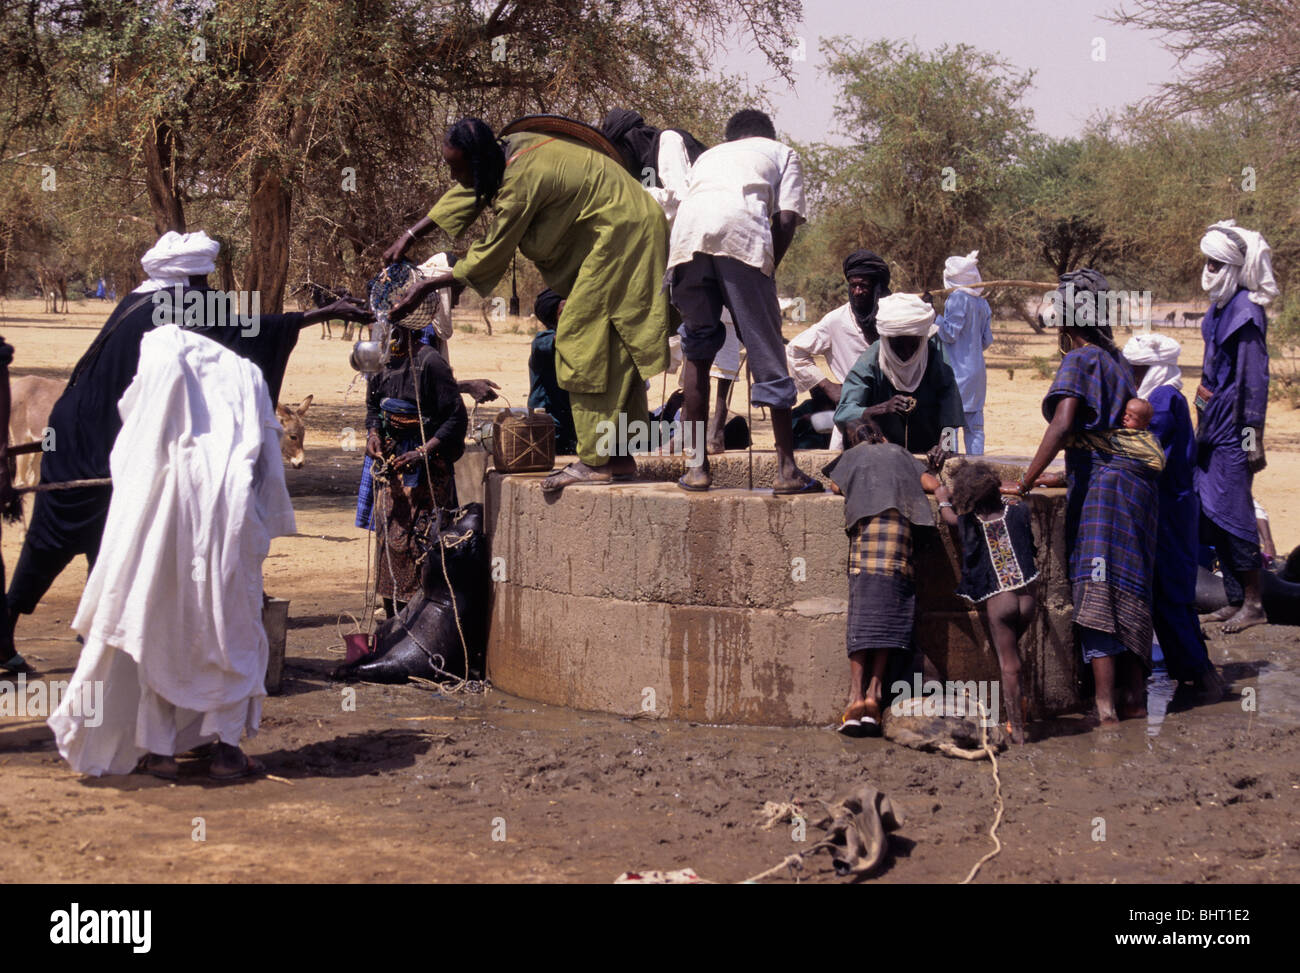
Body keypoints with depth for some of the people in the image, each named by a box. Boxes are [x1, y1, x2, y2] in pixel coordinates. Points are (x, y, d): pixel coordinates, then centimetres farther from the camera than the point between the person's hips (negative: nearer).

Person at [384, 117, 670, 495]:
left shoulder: (521, 182, -25)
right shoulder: (511, 147, 2)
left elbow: (488, 258, -17)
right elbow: (464, 194, 19)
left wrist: (426, 286, -8)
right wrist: (410, 235, 18)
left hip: (619, 236, -10)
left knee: (584, 341, -10)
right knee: (608, 349, 11)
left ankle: (595, 461, -10)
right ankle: (619, 456, 13)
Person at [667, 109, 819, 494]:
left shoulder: (708, 155, 41)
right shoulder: (781, 152, 31)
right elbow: (786, 220, 12)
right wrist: (768, 271, 21)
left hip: (687, 232, 3)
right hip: (742, 233, -3)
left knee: (697, 350, 15)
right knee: (766, 350, 3)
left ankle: (697, 465, 11)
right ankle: (788, 469, 1)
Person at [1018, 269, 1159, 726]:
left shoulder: (1079, 361, -6)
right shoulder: (1117, 361, 17)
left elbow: (1062, 425, -19)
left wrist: (1026, 482, -20)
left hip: (1102, 479, -8)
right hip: (1138, 480, 8)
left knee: (1097, 591, -14)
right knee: (1127, 591, 12)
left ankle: (1105, 705, -22)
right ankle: (1134, 696, 14)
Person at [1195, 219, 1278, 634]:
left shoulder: (1246, 311, -15)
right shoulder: (1219, 308, 12)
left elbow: (1255, 378, -17)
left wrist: (1253, 436, -19)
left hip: (1233, 428, -9)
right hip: (1212, 426, 9)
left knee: (1232, 513, -6)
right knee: (1214, 514, 10)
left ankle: (1253, 604, 2)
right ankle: (1235, 599, 18)